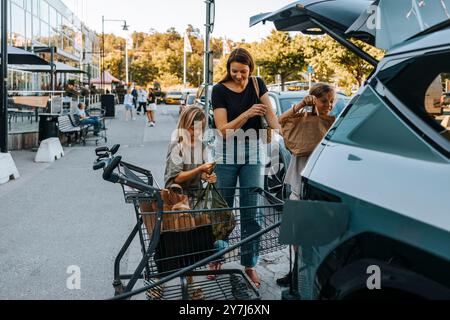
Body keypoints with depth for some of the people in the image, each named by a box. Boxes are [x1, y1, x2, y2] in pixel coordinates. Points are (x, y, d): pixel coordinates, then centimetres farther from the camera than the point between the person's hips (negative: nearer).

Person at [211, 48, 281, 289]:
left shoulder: (257, 85, 4)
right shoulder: (219, 90, -7)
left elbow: (270, 115, -5)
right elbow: (224, 129, -12)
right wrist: (248, 114, -25)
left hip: (253, 154, 2)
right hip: (226, 156, -2)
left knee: (252, 212, 3)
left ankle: (250, 265, 14)